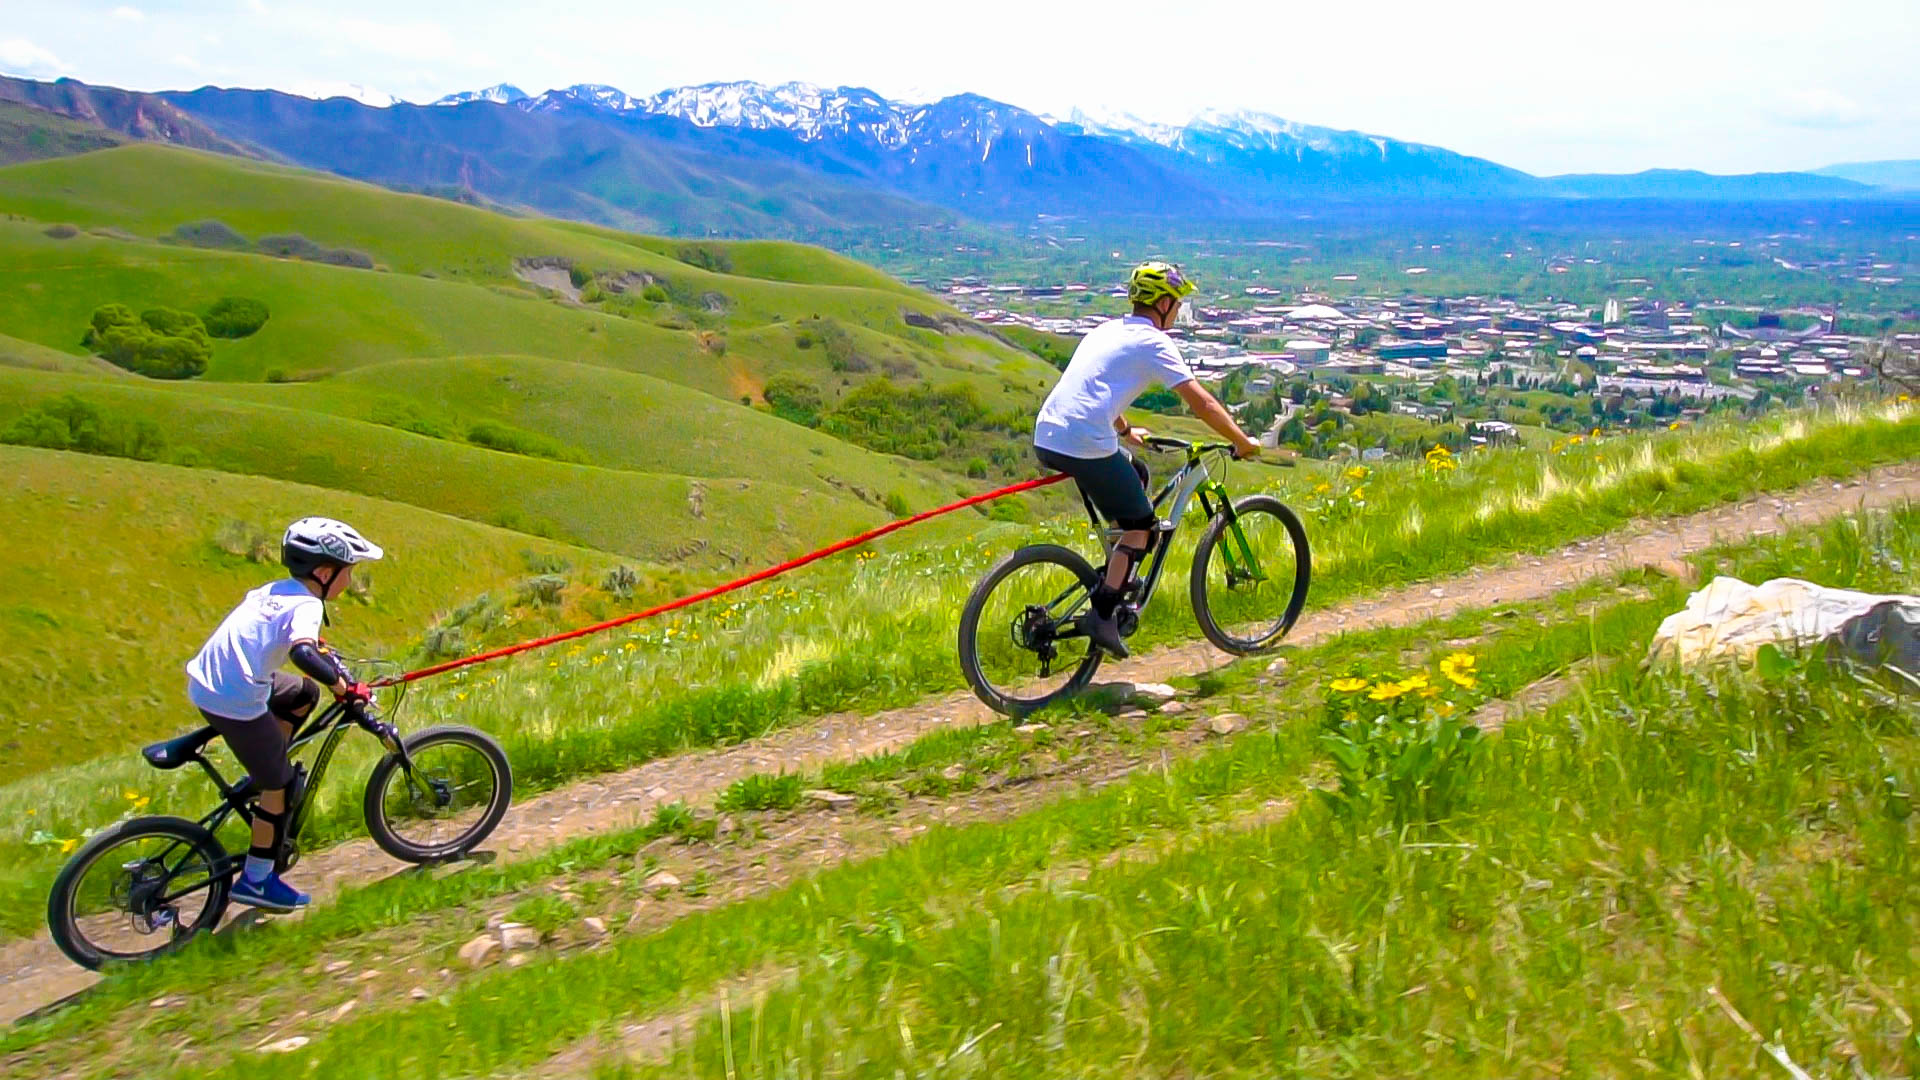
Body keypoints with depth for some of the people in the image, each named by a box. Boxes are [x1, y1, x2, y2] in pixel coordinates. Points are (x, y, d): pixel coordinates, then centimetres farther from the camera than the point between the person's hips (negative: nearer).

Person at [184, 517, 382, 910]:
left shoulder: (277, 589, 11)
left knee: (304, 693, 26)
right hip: (235, 701, -9)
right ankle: (256, 881, 15)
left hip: (205, 680, 9)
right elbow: (303, 655, -34)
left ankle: (263, 778, 24)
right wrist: (343, 686, -25)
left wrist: (319, 649, 34)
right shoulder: (306, 604, -15)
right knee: (279, 784, 4)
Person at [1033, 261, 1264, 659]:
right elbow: (1201, 403, -3)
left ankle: (1115, 580, 29)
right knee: (1141, 525, 7)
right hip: (1086, 445, -8)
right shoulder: (1153, 342, 0)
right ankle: (1103, 614, -2)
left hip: (1046, 437, 8)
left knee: (1136, 476, 29)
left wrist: (1125, 430, 53)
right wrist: (1243, 442, 8)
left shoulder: (1108, 329, 24)